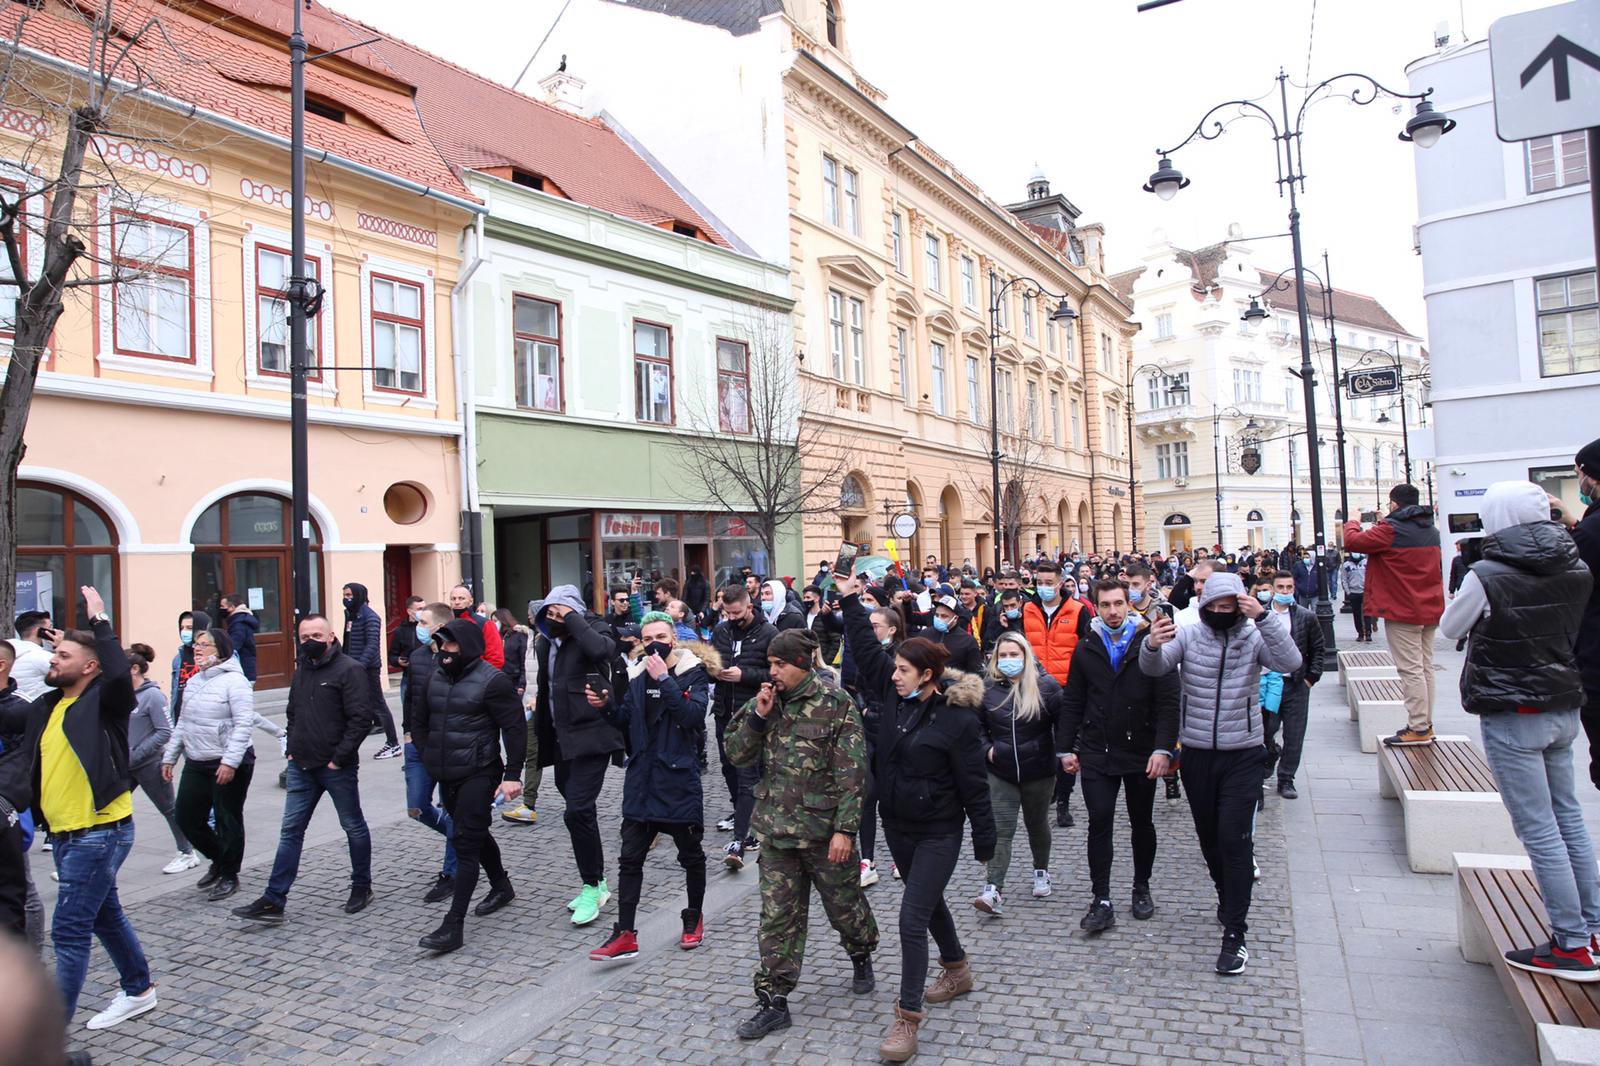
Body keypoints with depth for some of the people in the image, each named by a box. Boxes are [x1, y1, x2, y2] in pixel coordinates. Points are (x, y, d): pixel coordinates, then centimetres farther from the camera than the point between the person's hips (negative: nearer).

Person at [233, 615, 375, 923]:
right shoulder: (302, 670, 12)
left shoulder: (349, 670, -13)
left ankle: (362, 886, 23)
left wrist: (339, 758, -18)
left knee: (354, 827, 8)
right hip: (302, 767, 7)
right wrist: (292, 748, 11)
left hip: (337, 768, -7)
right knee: (291, 830, 7)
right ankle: (273, 900, 12)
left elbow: (361, 719, -18)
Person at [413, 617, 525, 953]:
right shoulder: (437, 676, 7)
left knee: (466, 842, -8)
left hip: (479, 774, -8)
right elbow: (419, 720, 20)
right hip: (447, 775, 8)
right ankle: (501, 886, 42)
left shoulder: (491, 680, -14)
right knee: (476, 834, 21)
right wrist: (428, 755, 9)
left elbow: (515, 728, -14)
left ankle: (453, 925, -4)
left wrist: (512, 774, -17)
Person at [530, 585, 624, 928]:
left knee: (577, 811, -14)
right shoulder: (546, 641, 11)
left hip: (591, 736, -8)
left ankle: (592, 888, 1)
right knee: (579, 811, 14)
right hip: (562, 739, 8)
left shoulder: (594, 630, -10)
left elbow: (600, 649, -35)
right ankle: (596, 883, 28)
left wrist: (572, 617, -24)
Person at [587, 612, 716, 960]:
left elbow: (694, 716, -23)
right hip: (641, 778, 4)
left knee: (691, 854, 12)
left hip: (679, 777, -4)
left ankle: (694, 917, 33)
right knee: (630, 857, 4)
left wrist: (664, 680, -26)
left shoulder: (694, 673, -7)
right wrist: (606, 705, -8)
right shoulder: (636, 674, 5)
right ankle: (625, 935, 11)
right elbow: (626, 721, 11)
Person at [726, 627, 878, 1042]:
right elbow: (737, 755, 2)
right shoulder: (764, 702, 3)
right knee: (778, 915, 6)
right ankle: (774, 999, 16)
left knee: (843, 902, 16)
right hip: (777, 829, 4)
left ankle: (861, 956, 45)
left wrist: (845, 828, -17)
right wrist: (758, 716, -13)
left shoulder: (836, 704, -13)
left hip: (824, 829, -3)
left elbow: (852, 773, -14)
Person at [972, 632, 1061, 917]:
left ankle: (1041, 872, 43)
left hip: (1038, 771, 0)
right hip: (1000, 772, 0)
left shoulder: (1045, 685, -8)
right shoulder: (987, 687, -4)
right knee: (1001, 829, -8)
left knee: (1037, 824, 19)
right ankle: (993, 891, -12)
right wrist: (986, 748, -3)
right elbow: (977, 724, 10)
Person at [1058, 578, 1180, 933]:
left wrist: (1164, 748, -17)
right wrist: (1066, 748, 4)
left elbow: (1168, 701, -8)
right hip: (1096, 753, 1)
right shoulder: (1086, 649, 5)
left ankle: (1141, 888, 33)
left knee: (1142, 823, 14)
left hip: (1140, 752, -1)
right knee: (1099, 822, -5)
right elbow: (1072, 703, 8)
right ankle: (1101, 901, 1)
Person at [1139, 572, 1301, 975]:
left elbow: (1290, 662, -22)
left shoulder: (1253, 637, -6)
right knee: (1208, 836, 16)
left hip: (1242, 754, -2)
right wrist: (1152, 646, -43)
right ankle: (1228, 895, 43)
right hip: (1196, 753, 2)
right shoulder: (1188, 635, -5)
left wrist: (1263, 618, -32)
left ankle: (1234, 933, 1)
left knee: (1234, 838, -7)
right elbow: (1154, 668, -19)